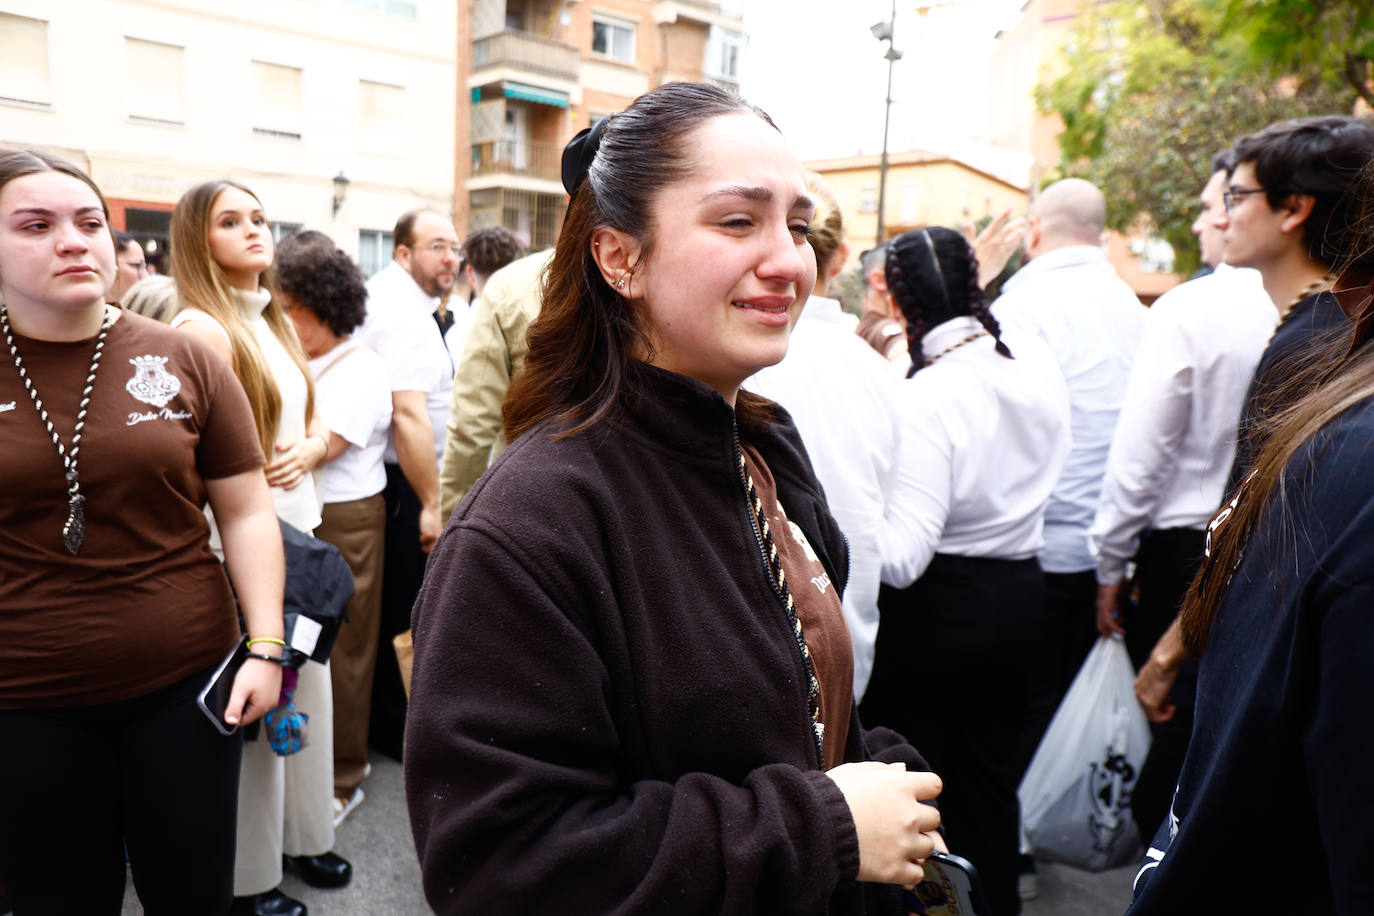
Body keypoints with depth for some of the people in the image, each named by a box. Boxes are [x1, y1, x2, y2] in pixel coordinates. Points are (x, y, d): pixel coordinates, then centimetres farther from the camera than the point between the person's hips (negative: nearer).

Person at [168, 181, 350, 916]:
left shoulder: (274, 322, 13)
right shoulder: (200, 328, -12)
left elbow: (314, 423, 17)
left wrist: (309, 449, -4)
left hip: (298, 531, 8)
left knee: (306, 688, 16)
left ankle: (305, 835, 34)